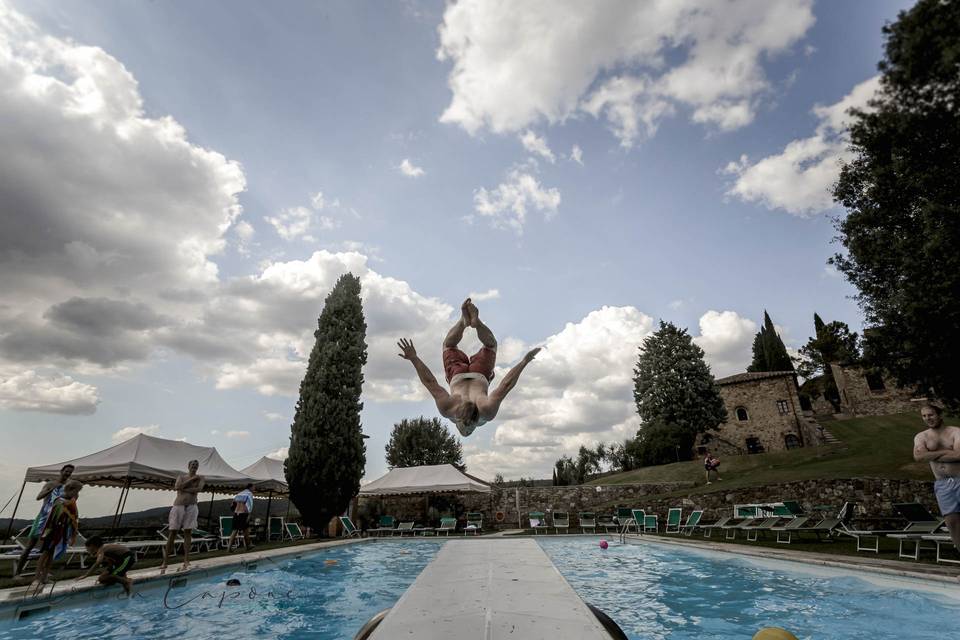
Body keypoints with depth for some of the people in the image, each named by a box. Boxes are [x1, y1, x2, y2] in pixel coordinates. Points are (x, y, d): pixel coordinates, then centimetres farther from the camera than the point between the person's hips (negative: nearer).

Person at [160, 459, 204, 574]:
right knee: (172, 533, 0)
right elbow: (177, 487, -7)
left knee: (187, 532, -4)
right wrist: (191, 479, -7)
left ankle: (186, 561, -3)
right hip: (178, 506, 1)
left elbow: (199, 488, -9)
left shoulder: (200, 478, 10)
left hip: (191, 507, -1)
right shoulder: (181, 476, 13)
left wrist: (184, 489, -9)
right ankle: (165, 562, 5)